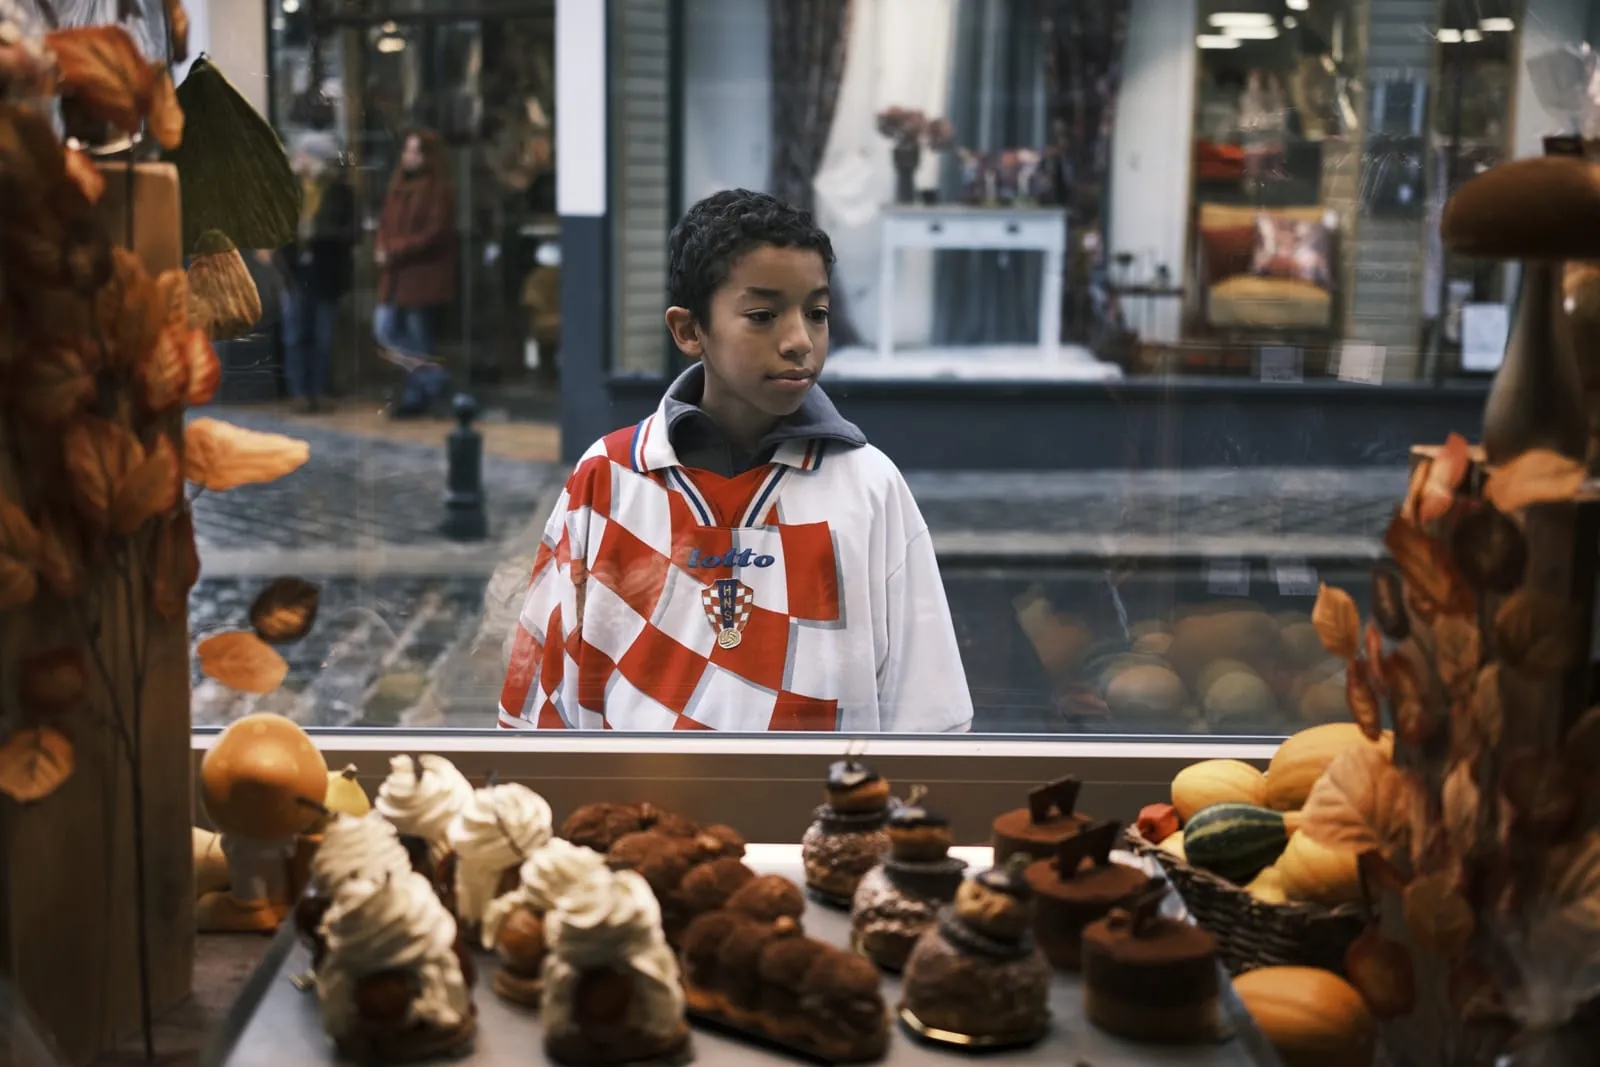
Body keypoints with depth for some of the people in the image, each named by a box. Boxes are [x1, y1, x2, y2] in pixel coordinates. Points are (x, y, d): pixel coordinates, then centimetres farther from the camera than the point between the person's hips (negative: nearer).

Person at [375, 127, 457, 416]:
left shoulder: (439, 191, -9)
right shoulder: (398, 186, 14)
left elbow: (435, 234, -16)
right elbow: (385, 225, 18)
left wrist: (395, 250, -16)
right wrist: (382, 249, -3)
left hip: (424, 277, -8)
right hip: (395, 276, 8)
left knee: (418, 339, -1)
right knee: (384, 328, 0)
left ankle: (415, 397, 10)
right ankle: (433, 376, 6)